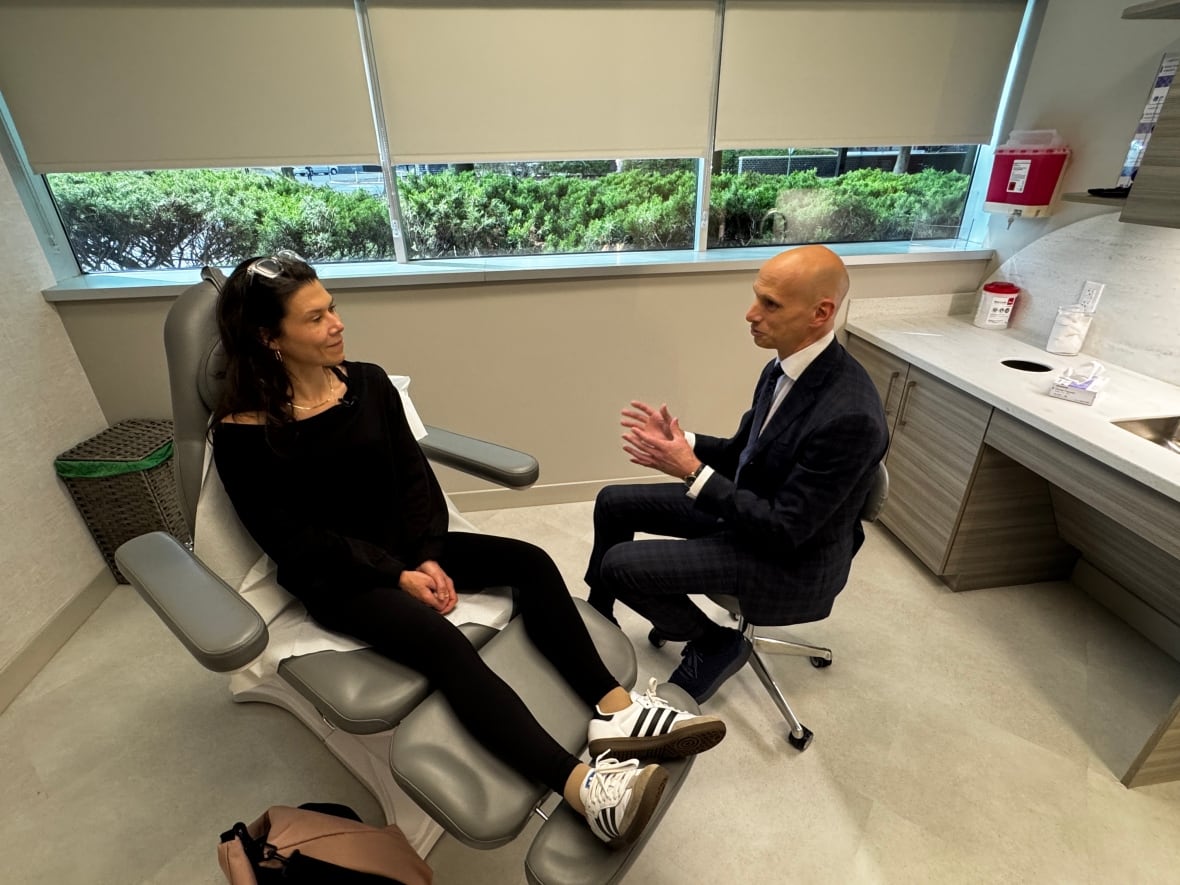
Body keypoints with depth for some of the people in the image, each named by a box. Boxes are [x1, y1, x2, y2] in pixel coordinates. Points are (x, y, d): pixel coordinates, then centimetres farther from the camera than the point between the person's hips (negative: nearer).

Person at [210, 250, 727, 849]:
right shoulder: (242, 432, -12)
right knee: (441, 642, -32)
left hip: (404, 548, 6)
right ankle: (582, 786, -38)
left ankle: (615, 710, -18)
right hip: (334, 580, -5)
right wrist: (397, 575, -18)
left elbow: (415, 478, 1)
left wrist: (428, 557, -13)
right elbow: (292, 541, -13)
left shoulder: (368, 382, 2)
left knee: (530, 562, -15)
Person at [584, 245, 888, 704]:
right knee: (613, 503, 7)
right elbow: (742, 453, 6)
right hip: (746, 502, 8)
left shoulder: (850, 416, -32)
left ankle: (714, 643, 11)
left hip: (793, 556, -8)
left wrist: (693, 472, -28)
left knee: (621, 565, -16)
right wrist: (681, 441, -12)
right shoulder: (788, 364, -5)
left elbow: (786, 529, -27)